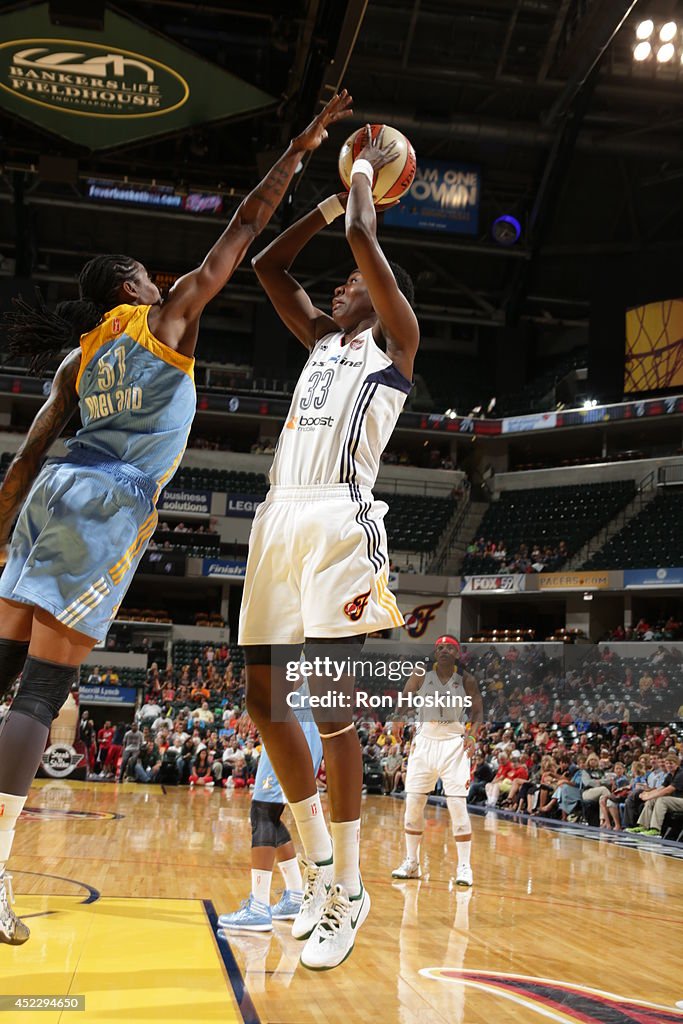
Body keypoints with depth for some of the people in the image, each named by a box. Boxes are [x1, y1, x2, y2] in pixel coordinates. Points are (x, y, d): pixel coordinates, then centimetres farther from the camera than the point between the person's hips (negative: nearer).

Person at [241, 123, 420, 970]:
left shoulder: (395, 338, 7)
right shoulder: (322, 338, 27)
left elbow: (363, 239, -4)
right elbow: (267, 265, 31)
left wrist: (367, 171, 15)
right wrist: (338, 193, 31)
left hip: (335, 520, -8)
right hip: (278, 519, 8)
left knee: (330, 704, -10)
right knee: (263, 699, 6)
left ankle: (348, 892, 1)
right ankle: (319, 863, 19)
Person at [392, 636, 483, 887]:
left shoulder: (466, 680, -3)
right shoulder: (421, 676, -1)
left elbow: (478, 712, 3)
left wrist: (472, 736, -14)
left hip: (454, 743, -2)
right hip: (424, 741, 2)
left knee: (457, 805, -9)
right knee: (413, 803, 3)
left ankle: (464, 866, 2)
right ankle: (411, 863, 17)